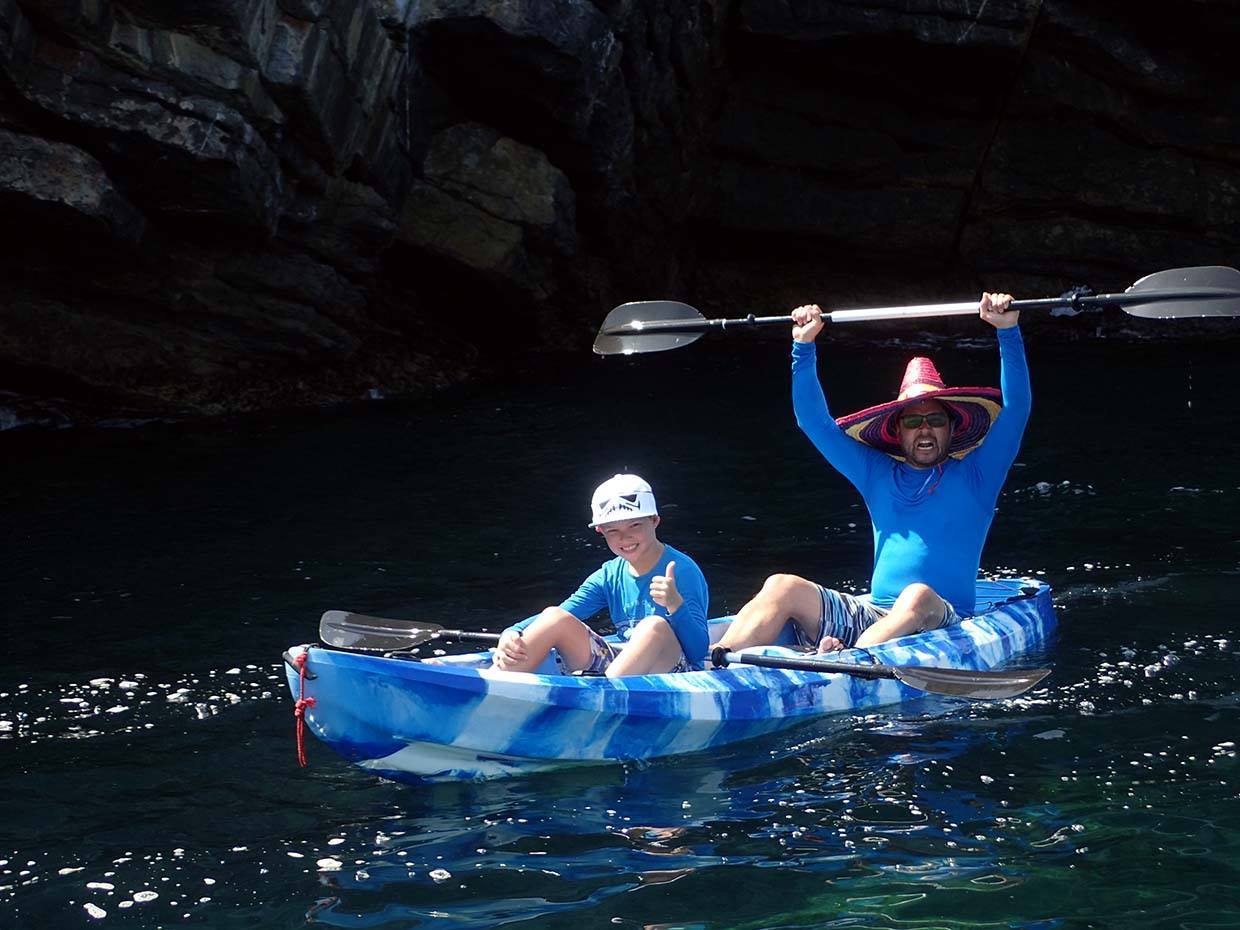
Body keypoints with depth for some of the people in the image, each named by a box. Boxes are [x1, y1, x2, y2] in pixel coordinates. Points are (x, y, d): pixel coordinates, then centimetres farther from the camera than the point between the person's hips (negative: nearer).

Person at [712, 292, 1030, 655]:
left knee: (918, 597, -39)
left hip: (943, 623, -4)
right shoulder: (878, 475, 21)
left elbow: (1015, 410, 3)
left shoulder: (974, 477, 12)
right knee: (783, 586, -19)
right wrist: (804, 347, 13)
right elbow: (816, 422, 21)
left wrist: (1008, 332, -7)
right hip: (870, 612, 4)